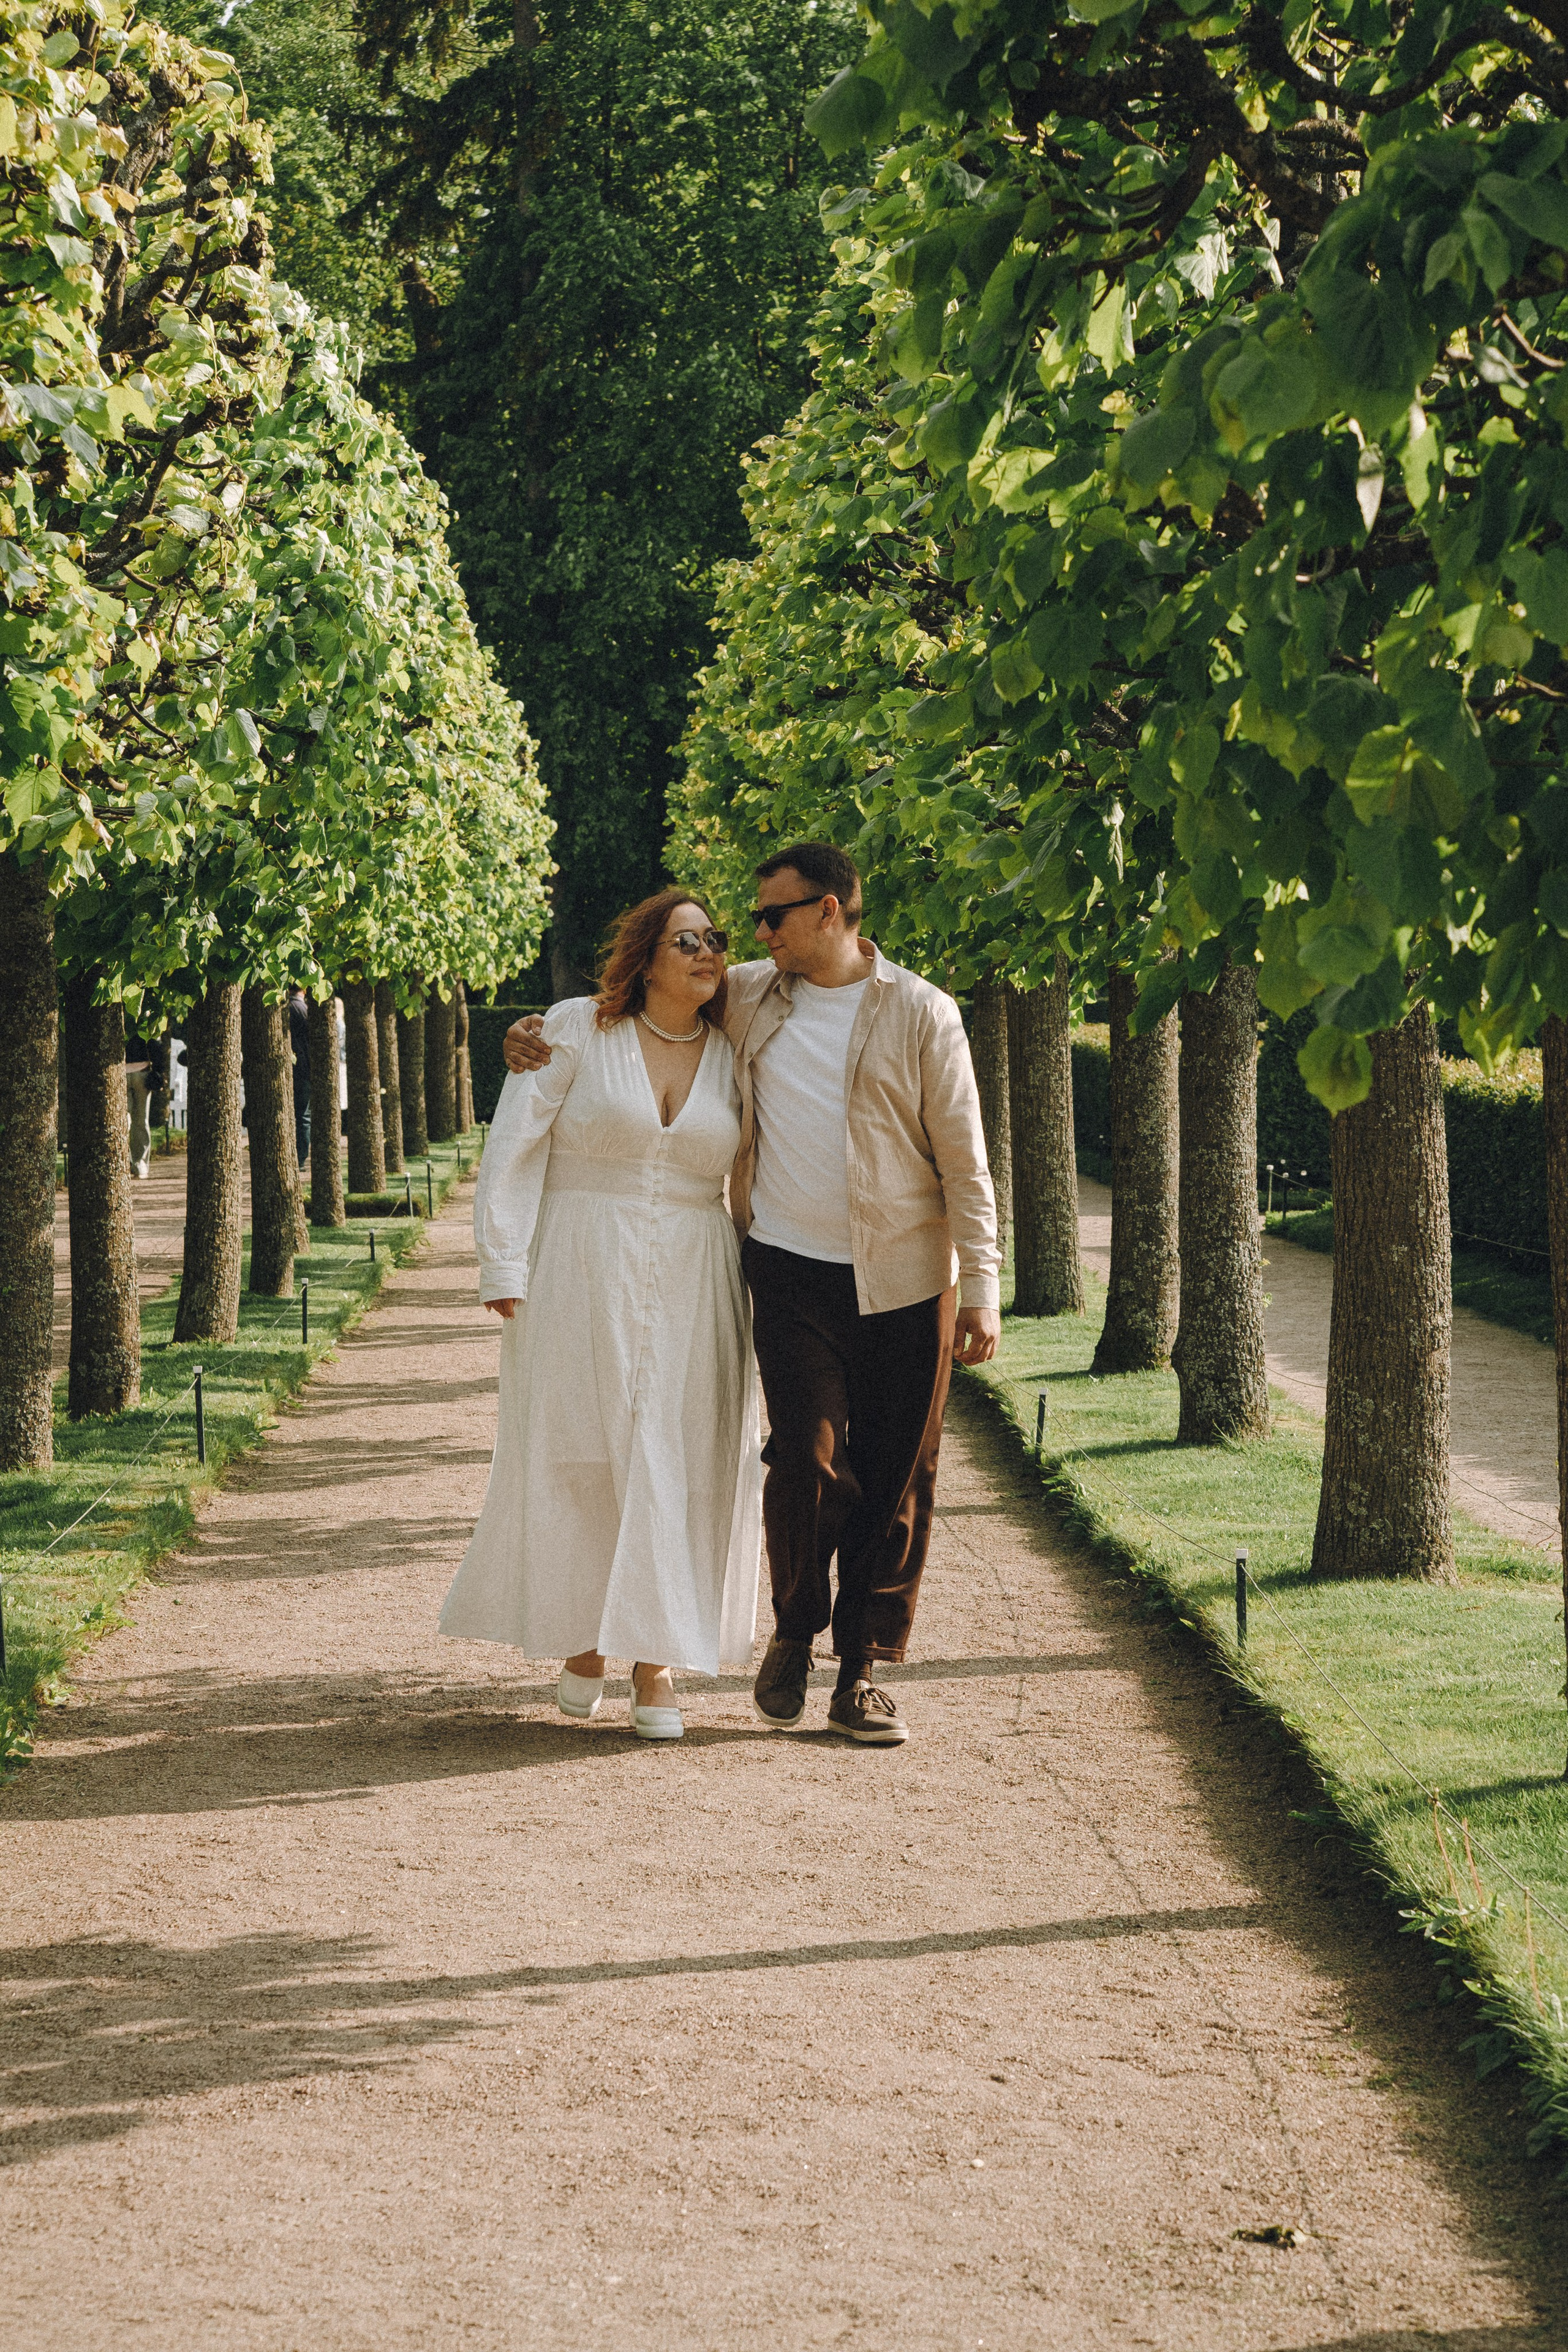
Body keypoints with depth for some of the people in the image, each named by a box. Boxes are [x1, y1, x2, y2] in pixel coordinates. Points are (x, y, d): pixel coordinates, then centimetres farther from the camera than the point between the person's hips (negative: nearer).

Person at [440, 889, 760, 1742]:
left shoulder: (734, 1054, 7)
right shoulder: (577, 1031, -2)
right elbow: (515, 1145, -5)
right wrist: (504, 1265, -10)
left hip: (691, 1288, 2)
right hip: (580, 1283, -2)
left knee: (674, 1466, -1)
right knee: (577, 1458, 3)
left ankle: (655, 1661, 6)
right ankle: (582, 1642, 20)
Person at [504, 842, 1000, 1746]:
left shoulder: (922, 1014, -1)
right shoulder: (746, 999, 8)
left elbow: (964, 1161, -1)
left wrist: (982, 1290, -6)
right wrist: (542, 1029, 8)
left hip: (906, 1279, -1)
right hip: (794, 1272, 1)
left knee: (896, 1482, 2)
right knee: (809, 1460, -11)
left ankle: (862, 1670, 13)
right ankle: (795, 1634, 14)